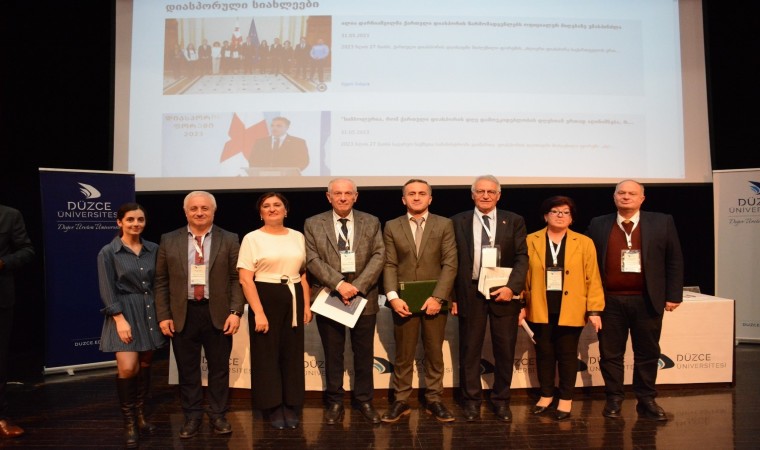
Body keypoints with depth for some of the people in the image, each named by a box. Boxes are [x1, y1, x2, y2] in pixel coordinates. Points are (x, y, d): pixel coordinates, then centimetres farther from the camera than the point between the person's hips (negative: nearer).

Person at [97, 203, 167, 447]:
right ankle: (129, 421, 6)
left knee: (145, 365, 10)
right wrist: (120, 319, -16)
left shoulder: (154, 249, 5)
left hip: (150, 312, 4)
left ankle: (141, 416, 24)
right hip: (124, 313, -4)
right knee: (128, 368, -12)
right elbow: (107, 291, -8)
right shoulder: (108, 252, -4)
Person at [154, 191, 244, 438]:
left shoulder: (229, 240, 1)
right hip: (182, 314, 1)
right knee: (187, 370, 10)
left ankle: (218, 415, 24)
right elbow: (161, 282, 6)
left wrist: (235, 311, -9)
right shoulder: (169, 240, 4)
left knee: (219, 368, 9)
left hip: (218, 313, -1)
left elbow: (236, 279, -1)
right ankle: (192, 417, 26)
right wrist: (163, 315, 0)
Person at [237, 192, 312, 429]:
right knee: (267, 355, 4)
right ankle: (274, 408, 18)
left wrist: (307, 305, 5)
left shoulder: (298, 237, 9)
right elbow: (245, 279, -9)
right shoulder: (252, 238, -3)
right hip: (265, 298, -3)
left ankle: (291, 407, 22)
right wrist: (258, 312, -16)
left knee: (293, 354, 9)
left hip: (293, 299, 4)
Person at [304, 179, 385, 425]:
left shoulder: (371, 223, 7)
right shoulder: (313, 224, 4)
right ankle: (334, 402, 24)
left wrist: (357, 285, -14)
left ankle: (364, 400, 26)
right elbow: (313, 260, -5)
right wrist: (339, 283, -17)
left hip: (363, 297, 1)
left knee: (364, 354, 10)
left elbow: (379, 256, -2)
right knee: (333, 355, 9)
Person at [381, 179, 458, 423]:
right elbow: (389, 265, 0)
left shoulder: (444, 225, 3)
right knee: (403, 355, 8)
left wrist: (438, 297, -13)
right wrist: (393, 297, -13)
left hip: (433, 300, 0)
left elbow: (450, 264, -4)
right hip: (404, 301, 0)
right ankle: (401, 401, 19)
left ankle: (433, 400, 22)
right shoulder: (392, 226, 5)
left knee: (434, 353, 9)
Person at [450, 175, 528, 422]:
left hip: (504, 292, 1)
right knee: (470, 349, 7)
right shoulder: (458, 222, 5)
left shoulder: (514, 221, 5)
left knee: (505, 350, 8)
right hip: (470, 293, 0)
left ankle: (501, 400, 23)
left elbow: (521, 258, -1)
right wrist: (453, 295, -2)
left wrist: (511, 287, -15)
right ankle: (471, 400, 20)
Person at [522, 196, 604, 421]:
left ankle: (566, 399, 22)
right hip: (540, 310, 1)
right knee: (544, 354, 11)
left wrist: (594, 310, -6)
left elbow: (593, 279, -1)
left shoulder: (584, 243, 1)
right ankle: (546, 395, 27)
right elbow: (523, 275, 2)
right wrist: (521, 305, -1)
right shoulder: (531, 241, 2)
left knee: (567, 355, 7)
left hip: (571, 311, -1)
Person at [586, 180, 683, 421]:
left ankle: (646, 400, 23)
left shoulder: (662, 222, 3)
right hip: (610, 301, 0)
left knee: (647, 353, 10)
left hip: (647, 301, 0)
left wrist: (673, 295, -1)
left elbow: (674, 261, 4)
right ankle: (614, 399, 20)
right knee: (611, 353, 7)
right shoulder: (598, 225, 5)